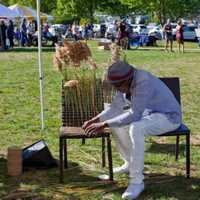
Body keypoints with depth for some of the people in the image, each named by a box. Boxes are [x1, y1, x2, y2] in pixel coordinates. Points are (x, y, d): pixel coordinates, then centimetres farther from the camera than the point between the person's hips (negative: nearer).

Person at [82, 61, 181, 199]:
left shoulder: (143, 82, -32)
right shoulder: (125, 81, -4)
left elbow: (134, 115, -36)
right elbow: (115, 107, 3)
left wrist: (104, 124, -33)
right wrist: (94, 120, -9)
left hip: (167, 117, -9)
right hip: (151, 113, 9)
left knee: (135, 129, -35)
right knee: (114, 120, 3)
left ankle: (137, 181, -24)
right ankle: (130, 163, 15)